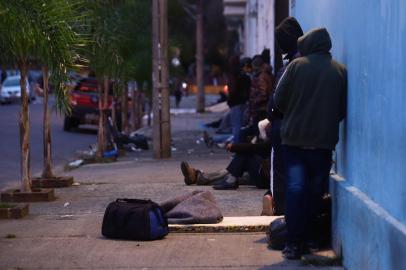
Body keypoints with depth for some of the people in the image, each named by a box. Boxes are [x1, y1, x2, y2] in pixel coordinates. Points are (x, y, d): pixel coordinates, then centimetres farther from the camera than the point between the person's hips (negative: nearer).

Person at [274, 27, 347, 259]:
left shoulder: (297, 66, -5)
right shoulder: (340, 70, 0)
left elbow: (279, 100, -1)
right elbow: (343, 109, 6)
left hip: (294, 137, -1)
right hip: (324, 140, 1)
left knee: (296, 188, 1)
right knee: (316, 190, 13)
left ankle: (295, 242, -4)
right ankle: (310, 237, 20)